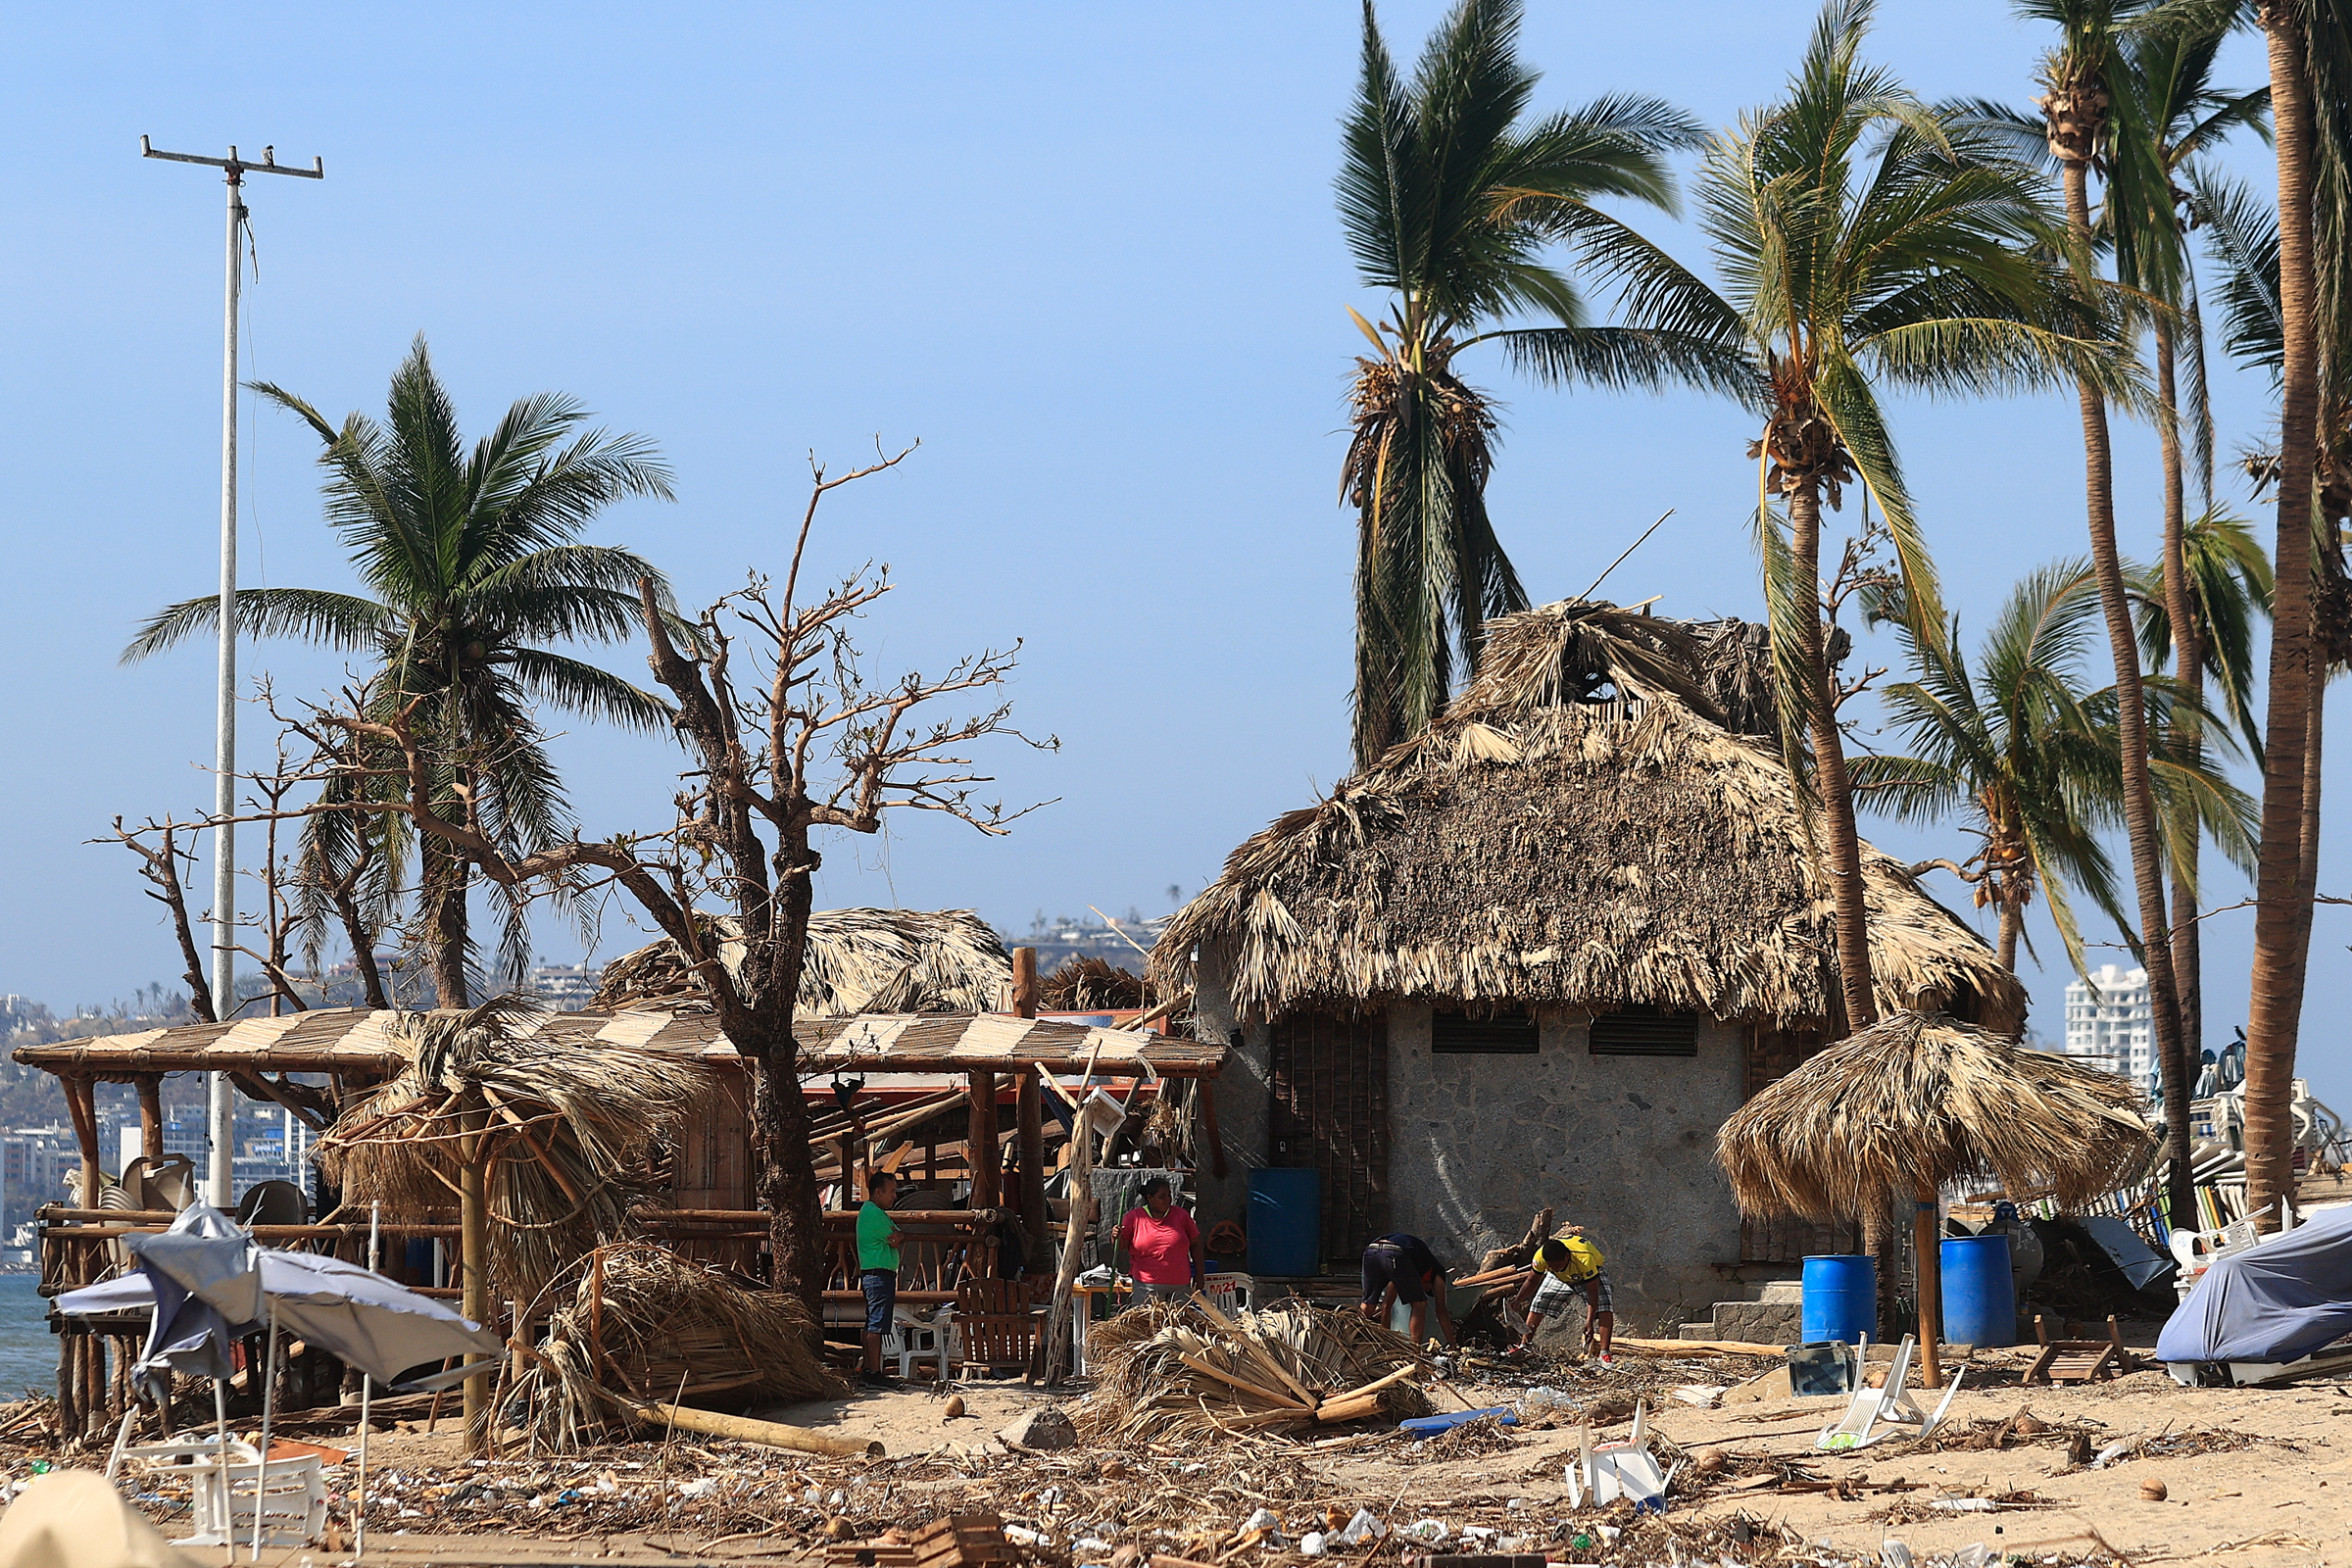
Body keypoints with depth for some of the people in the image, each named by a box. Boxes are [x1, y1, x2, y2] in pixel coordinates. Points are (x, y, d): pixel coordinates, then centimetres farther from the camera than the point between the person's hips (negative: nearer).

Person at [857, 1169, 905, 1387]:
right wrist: (899, 1237, 7)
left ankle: (869, 1372, 14)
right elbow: (898, 1237, -13)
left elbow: (899, 1239, 10)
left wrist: (898, 1239, -10)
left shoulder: (874, 1212, 20)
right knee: (876, 1326, -11)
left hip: (871, 1275, 11)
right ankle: (874, 1374, -13)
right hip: (879, 1275, -11)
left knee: (872, 1325, 12)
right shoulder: (874, 1214, -13)